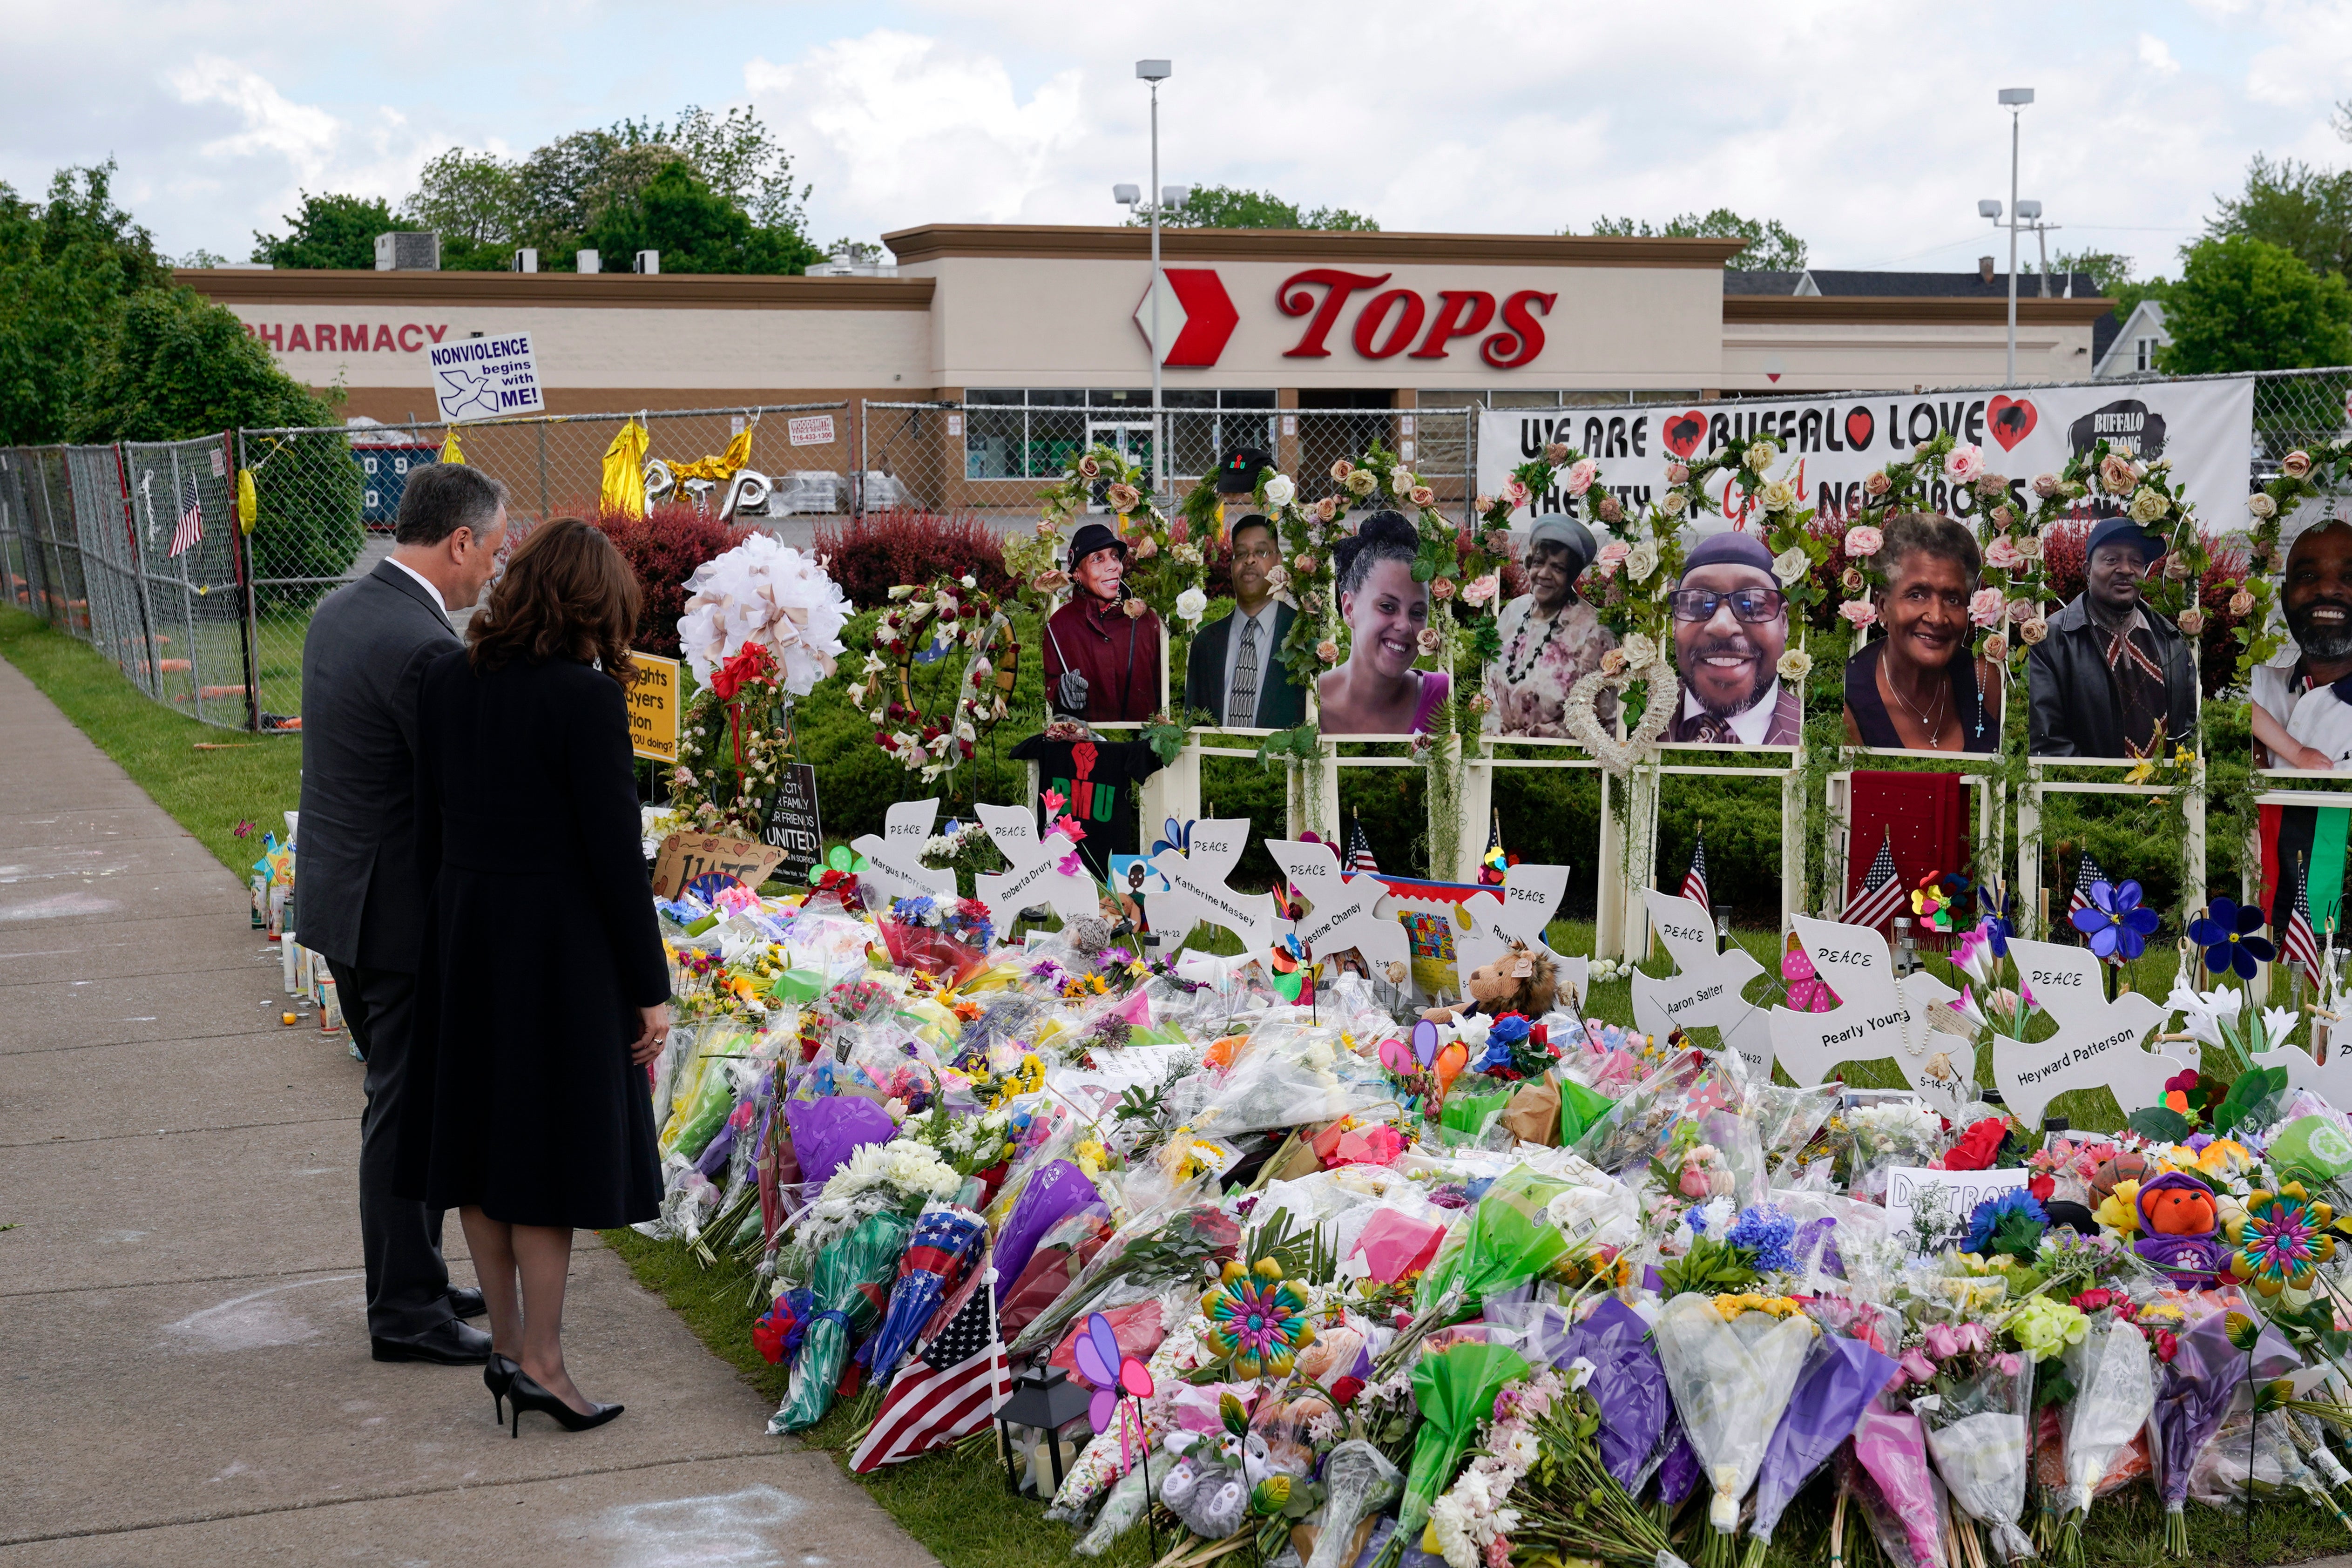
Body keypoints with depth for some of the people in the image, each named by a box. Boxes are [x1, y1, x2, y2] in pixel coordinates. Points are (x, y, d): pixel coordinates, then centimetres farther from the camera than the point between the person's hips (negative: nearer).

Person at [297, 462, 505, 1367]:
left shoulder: (339, 611, 7)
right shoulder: (425, 649, -24)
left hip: (340, 900, 10)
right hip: (403, 914, -10)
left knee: (399, 1099, 20)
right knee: (408, 1110, 1)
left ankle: (408, 1280, 31)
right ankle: (406, 1313, 12)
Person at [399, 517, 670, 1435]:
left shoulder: (447, 680, 2)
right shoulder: (585, 698, -17)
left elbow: (427, 826, 7)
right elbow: (616, 854, -15)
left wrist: (445, 937, 17)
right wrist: (651, 988, -9)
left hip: (464, 939, 6)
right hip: (559, 945, -6)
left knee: (481, 1138, 14)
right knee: (551, 1145, 3)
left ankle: (507, 1345, 25)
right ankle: (540, 1361, 7)